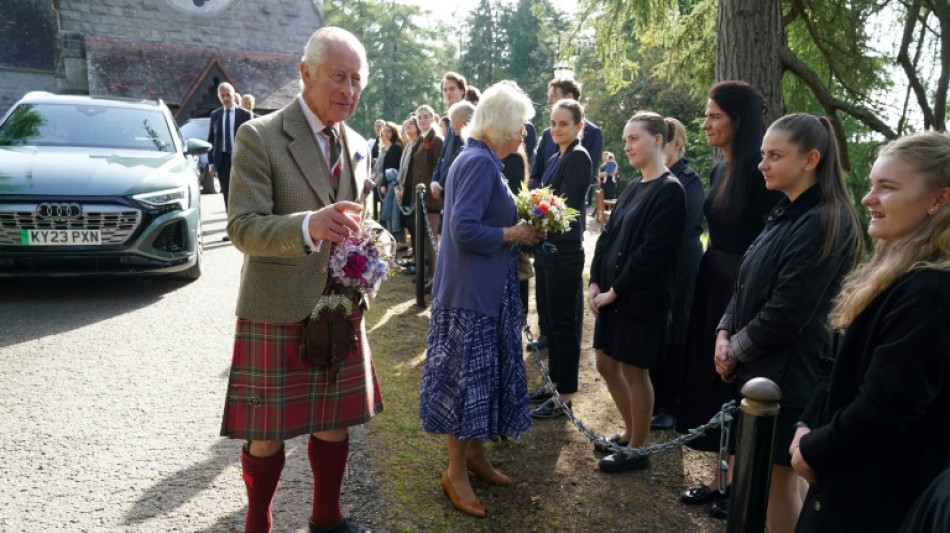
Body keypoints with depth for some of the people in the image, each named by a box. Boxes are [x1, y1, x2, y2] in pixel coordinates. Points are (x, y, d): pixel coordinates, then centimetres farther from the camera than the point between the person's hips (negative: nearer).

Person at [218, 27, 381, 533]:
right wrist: (309, 226, -34)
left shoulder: (357, 145, 9)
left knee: (334, 424, 15)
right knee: (267, 432, 8)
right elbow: (243, 228, -16)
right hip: (278, 311, -5)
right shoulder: (259, 136, -10)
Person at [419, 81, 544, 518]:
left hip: (484, 288, 10)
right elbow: (465, 230, -26)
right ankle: (456, 471, 17)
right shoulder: (480, 161, -18)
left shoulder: (480, 159, 13)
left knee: (481, 373, 17)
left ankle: (474, 454, 32)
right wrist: (515, 234, -15)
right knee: (466, 376, 1)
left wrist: (519, 228, 5)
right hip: (471, 290, -10)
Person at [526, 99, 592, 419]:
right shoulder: (556, 159, 15)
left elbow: (566, 206, -20)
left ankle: (564, 396, 11)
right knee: (552, 320, 17)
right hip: (547, 249, 9)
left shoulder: (578, 157, -12)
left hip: (565, 251, -9)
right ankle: (554, 383, 30)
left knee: (563, 322, 0)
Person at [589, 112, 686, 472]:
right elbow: (607, 236, 10)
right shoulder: (634, 187, 12)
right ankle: (631, 432, 36)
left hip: (641, 297, -8)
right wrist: (595, 283, -1)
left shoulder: (669, 191, -14)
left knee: (634, 371, 4)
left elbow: (652, 252, -20)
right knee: (606, 365, 16)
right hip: (611, 293, 8)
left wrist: (614, 291, -16)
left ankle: (638, 450, 22)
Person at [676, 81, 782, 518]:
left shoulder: (759, 171, -17)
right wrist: (709, 276, 15)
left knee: (736, 385, 5)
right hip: (713, 282, 8)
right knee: (711, 378, 15)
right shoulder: (720, 169, 9)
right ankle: (723, 475, 31)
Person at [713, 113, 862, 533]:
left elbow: (786, 313, -22)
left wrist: (736, 351, -10)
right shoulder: (786, 214, 11)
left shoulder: (824, 223, -18)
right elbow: (750, 285, 12)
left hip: (788, 371, -9)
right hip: (761, 366, 9)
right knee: (776, 475, 19)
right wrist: (724, 333, -3)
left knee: (777, 479, 5)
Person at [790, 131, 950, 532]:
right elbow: (843, 367, 12)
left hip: (880, 492, -9)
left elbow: (885, 407, -26)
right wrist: (809, 427, -1)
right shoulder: (892, 274, 8)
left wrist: (814, 451, -11)